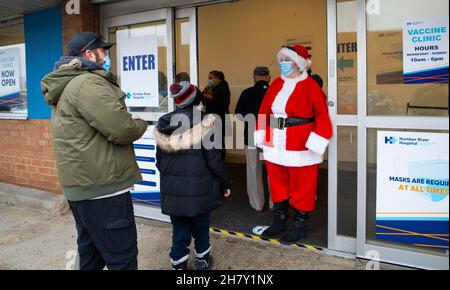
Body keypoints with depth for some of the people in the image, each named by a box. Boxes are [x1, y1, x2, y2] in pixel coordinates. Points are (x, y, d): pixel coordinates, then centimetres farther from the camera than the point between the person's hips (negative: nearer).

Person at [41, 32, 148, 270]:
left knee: (90, 254, 22)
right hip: (102, 188, -11)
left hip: (80, 187, 11)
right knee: (122, 259, -1)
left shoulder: (67, 85, 17)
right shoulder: (88, 83, -16)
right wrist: (141, 124, -1)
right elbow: (122, 129, -21)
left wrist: (116, 97, 11)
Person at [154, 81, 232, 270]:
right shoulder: (203, 124, -15)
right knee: (200, 228, 18)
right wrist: (226, 183, 1)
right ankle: (202, 261, 37)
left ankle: (179, 265, 25)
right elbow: (214, 160, -13)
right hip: (199, 189, -3)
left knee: (180, 230, 15)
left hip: (172, 191, 3)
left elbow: (159, 160, 8)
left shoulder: (163, 126, 0)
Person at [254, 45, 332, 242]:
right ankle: (279, 222, 31)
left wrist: (314, 143, -17)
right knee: (277, 184, 15)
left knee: (301, 188, 6)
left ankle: (300, 226, 21)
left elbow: (322, 116, -12)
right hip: (274, 145, 6)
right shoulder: (276, 84, 10)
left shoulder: (310, 86, -8)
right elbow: (264, 111, 12)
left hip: (300, 147, -6)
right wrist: (261, 136, 7)